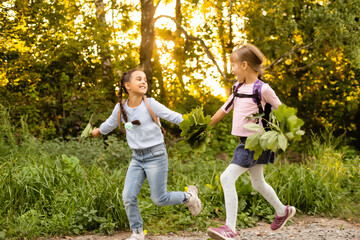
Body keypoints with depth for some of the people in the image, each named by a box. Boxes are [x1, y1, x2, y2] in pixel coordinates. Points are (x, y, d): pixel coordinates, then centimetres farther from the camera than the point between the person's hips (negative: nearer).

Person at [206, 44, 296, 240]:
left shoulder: (262, 89, -13)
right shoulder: (239, 87, 9)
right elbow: (226, 108, 18)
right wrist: (206, 126, 21)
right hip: (245, 141, 8)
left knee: (227, 178, -18)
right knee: (258, 183, 20)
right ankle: (283, 211, 43)